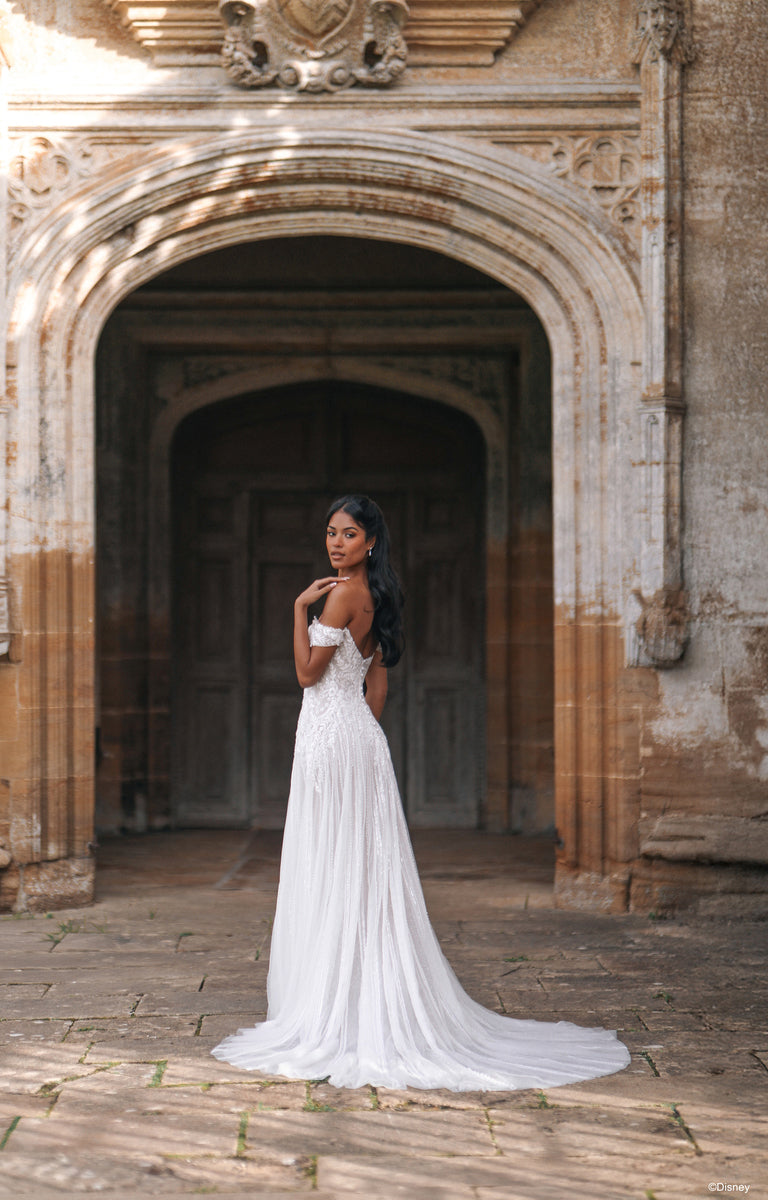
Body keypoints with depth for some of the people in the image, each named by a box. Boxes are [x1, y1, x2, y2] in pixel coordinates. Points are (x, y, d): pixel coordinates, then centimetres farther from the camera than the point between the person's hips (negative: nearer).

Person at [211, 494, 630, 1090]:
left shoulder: (343, 594, -14)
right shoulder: (374, 596, 14)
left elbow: (309, 672, -13)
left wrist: (301, 607, -12)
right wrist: (362, 733, 20)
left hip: (331, 739, -9)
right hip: (360, 738, 9)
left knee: (333, 878, -6)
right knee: (365, 876, 11)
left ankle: (334, 1018, -2)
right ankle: (381, 1012, 15)